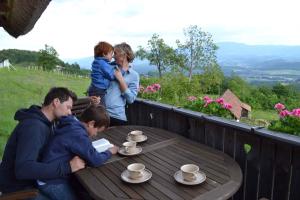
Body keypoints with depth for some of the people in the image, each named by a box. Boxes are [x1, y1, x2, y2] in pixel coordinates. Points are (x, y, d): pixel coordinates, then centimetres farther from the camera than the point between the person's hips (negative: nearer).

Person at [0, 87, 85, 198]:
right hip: (18, 189, -8)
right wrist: (67, 167, -38)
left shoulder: (43, 122, 3)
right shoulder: (33, 126, -28)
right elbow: (23, 169, -39)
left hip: (31, 180, 8)